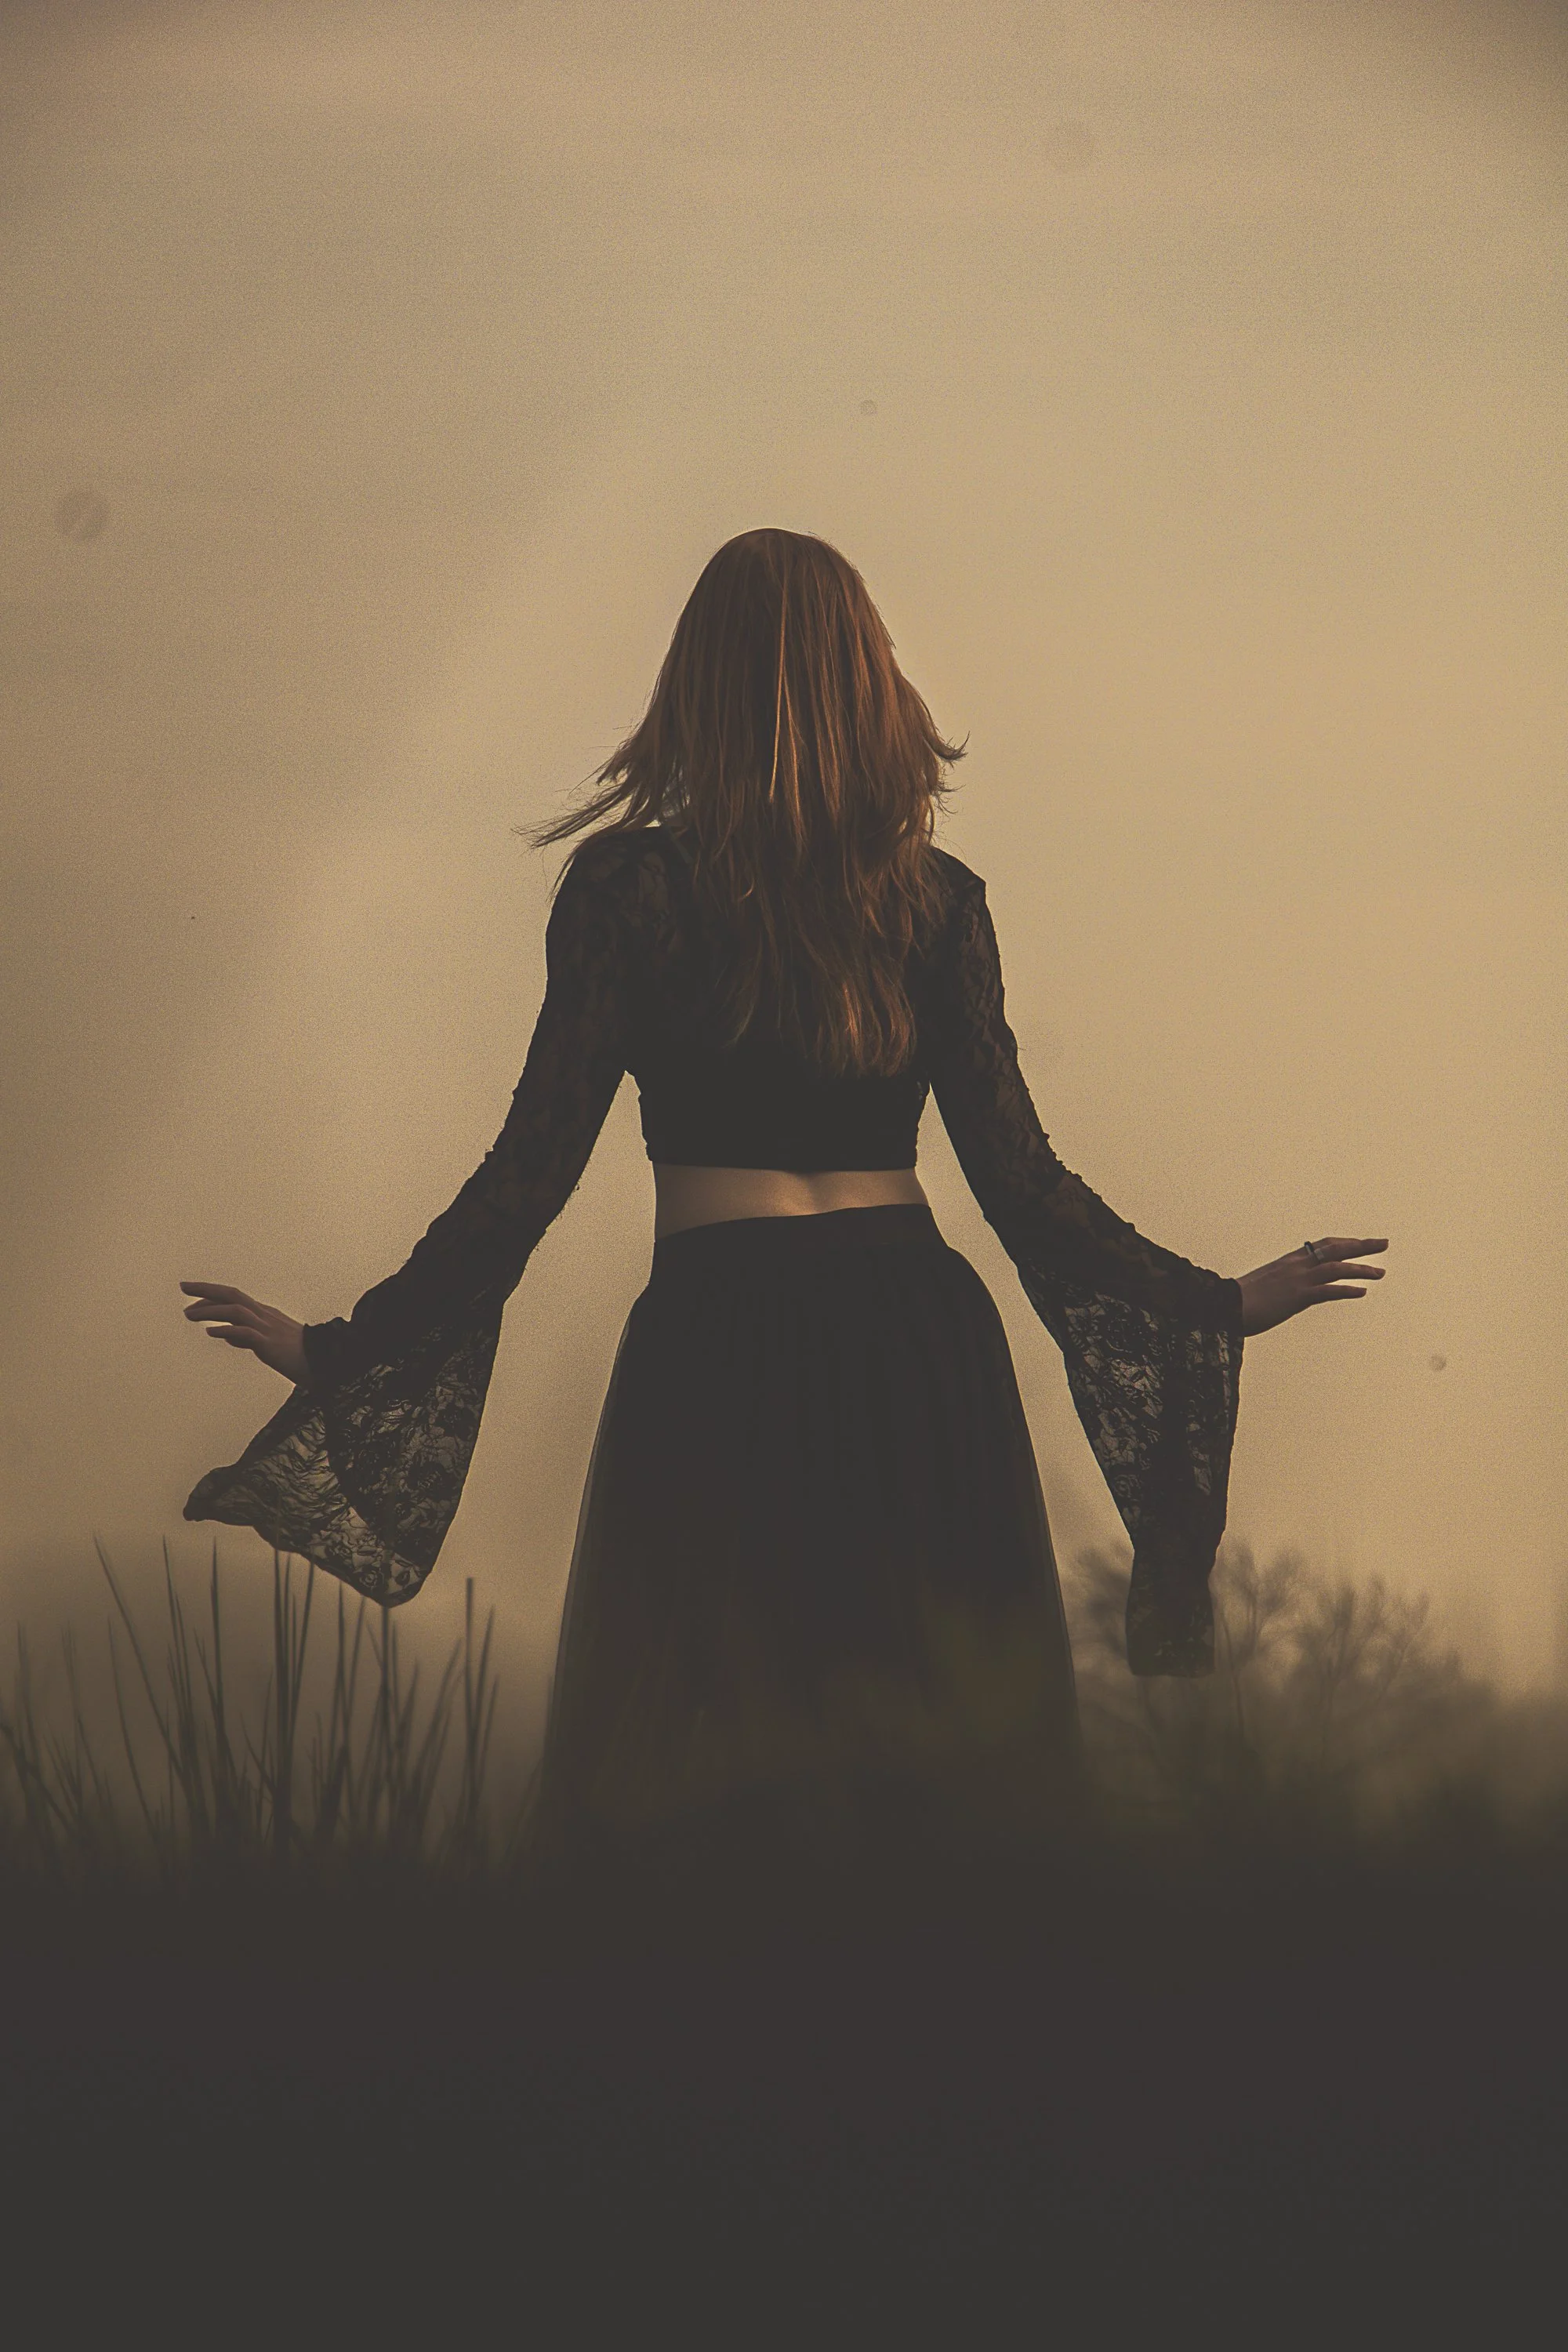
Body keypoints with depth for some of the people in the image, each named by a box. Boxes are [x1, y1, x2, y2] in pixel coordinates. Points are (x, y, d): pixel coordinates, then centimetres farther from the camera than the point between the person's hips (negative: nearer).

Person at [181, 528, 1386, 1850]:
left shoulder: (631, 886, -3)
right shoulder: (938, 898, 4)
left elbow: (533, 1170, -4)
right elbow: (1018, 1175, 2)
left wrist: (341, 1348, 4)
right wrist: (1226, 1305, 13)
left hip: (718, 1353, -3)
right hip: (922, 1342, 3)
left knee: (685, 1770, 7)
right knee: (945, 1768, 12)